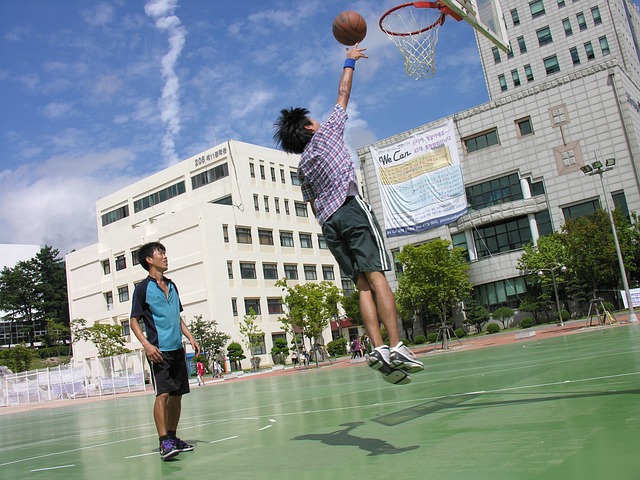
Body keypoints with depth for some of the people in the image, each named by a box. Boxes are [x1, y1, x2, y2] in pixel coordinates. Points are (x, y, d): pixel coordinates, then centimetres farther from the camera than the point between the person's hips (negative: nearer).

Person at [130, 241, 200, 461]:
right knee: (163, 393, -13)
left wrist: (190, 337, 14)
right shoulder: (143, 288, -4)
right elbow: (134, 321, -5)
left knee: (177, 394, 8)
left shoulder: (172, 286, 16)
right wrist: (146, 344, -18)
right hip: (159, 350, -7)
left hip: (177, 349, 7)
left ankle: (172, 437, 17)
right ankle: (164, 442, -11)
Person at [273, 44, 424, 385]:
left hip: (329, 221, 6)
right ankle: (395, 347, -24)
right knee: (376, 276, -14)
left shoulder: (302, 166, 25)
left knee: (363, 284, -1)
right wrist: (350, 61, 31)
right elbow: (343, 93, 19)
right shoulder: (327, 133, 12)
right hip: (352, 208, -6)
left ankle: (378, 348, -14)